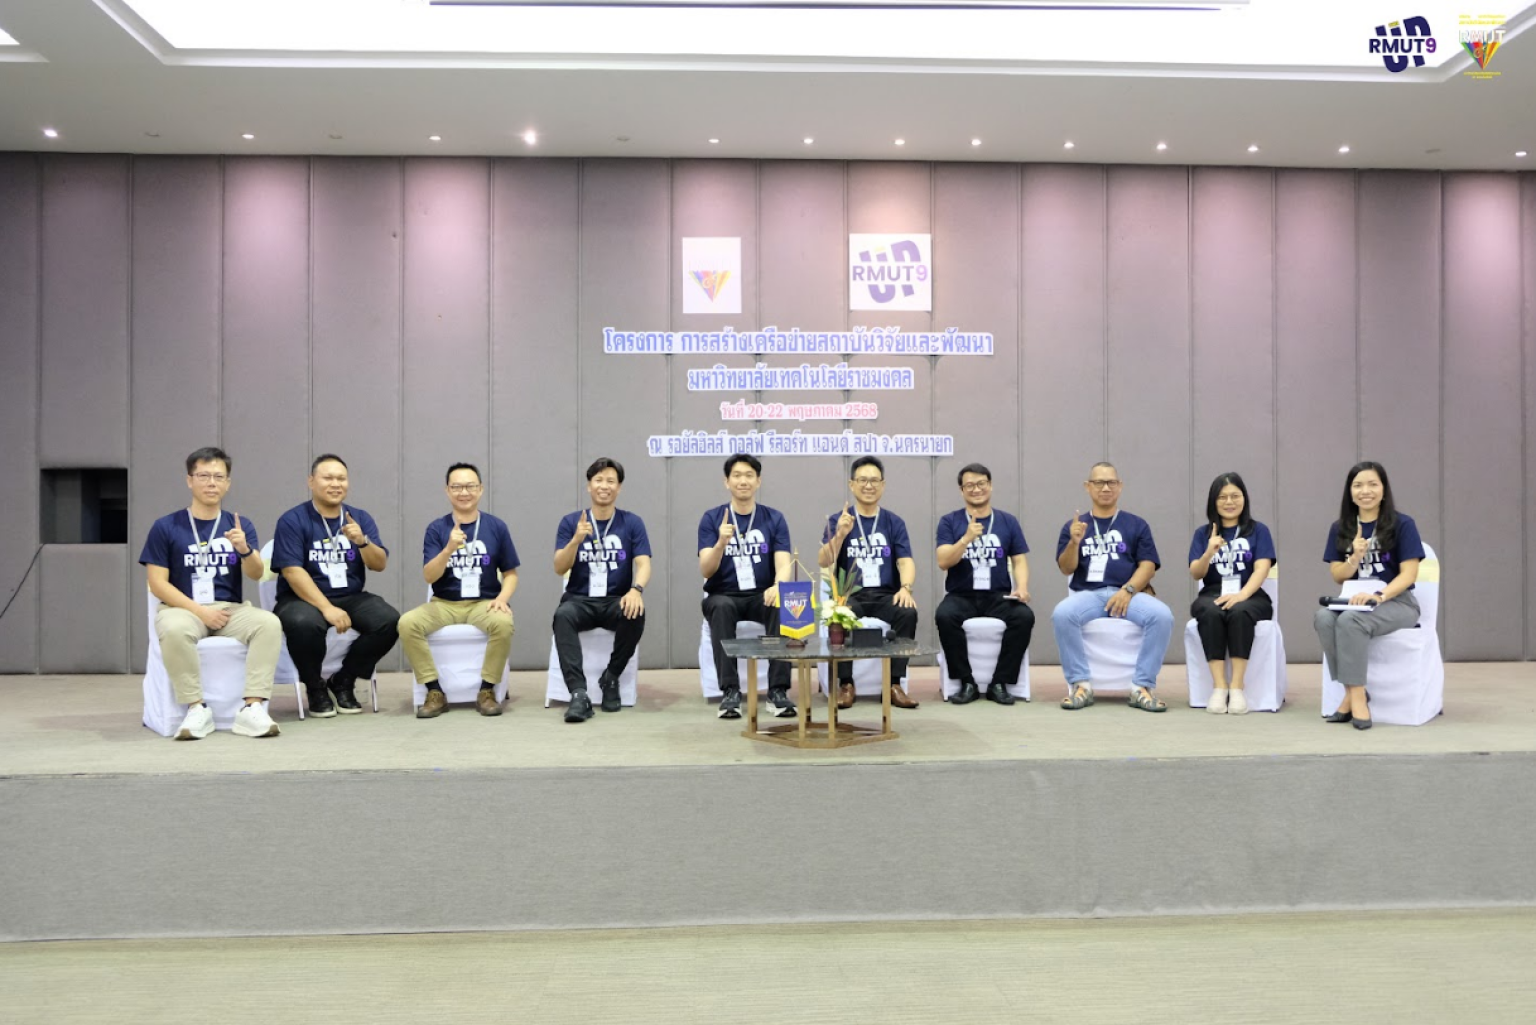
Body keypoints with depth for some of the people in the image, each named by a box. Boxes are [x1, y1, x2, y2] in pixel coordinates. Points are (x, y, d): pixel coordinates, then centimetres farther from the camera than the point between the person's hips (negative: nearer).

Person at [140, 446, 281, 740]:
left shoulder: (240, 525, 8)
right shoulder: (165, 527, 2)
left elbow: (256, 575, -5)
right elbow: (158, 584, -2)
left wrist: (244, 549, -27)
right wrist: (200, 611, -13)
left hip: (231, 609, 2)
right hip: (183, 608, -2)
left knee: (269, 623, -29)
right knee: (175, 630, -37)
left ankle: (253, 707, -29)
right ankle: (197, 708, -24)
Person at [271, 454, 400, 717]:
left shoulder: (360, 518, 7)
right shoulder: (292, 521, -5)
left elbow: (380, 565, 0)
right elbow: (292, 571, -15)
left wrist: (362, 541, -22)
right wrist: (327, 608, -26)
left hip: (351, 597, 4)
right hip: (303, 598, -4)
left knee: (389, 620, -24)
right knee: (303, 623, -37)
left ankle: (343, 681, 1)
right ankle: (315, 687, -6)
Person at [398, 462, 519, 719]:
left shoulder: (496, 526, 3)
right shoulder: (436, 528, 2)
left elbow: (510, 573, 7)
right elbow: (429, 577, -7)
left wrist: (502, 598, -14)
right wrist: (449, 548, -24)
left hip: (484, 603, -1)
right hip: (444, 603, 1)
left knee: (503, 623, -34)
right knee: (407, 623, -26)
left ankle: (487, 690, -14)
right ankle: (435, 692, -12)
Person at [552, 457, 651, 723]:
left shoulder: (632, 523, 4)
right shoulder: (570, 522, 5)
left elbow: (643, 564, -7)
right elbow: (560, 569, -3)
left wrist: (636, 589, -29)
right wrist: (577, 539, -22)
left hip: (616, 600, 0)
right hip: (579, 600, 0)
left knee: (635, 615, -33)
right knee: (562, 615, -33)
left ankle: (611, 678, -9)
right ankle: (579, 693, -37)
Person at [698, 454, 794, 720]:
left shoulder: (774, 519, 3)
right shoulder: (711, 518, 0)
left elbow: (783, 564, -8)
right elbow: (706, 571, -10)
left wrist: (777, 586, -31)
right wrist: (722, 542, -29)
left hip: (762, 595, 1)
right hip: (723, 596, -1)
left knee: (781, 606, -32)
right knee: (721, 607, -35)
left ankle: (778, 690, -28)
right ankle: (730, 690, -32)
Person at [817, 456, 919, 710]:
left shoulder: (894, 522, 11)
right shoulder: (837, 521, 6)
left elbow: (905, 561, 0)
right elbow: (823, 562, -5)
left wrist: (905, 588, -21)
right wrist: (840, 535, -23)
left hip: (886, 595, 1)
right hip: (850, 595, -1)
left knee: (908, 612, -30)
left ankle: (894, 684, -21)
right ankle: (845, 684, -21)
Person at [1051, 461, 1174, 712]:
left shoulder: (1136, 524, 14)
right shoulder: (1074, 525, 13)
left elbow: (1147, 565, 5)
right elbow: (1066, 569, 4)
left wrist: (1128, 590, -14)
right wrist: (1074, 542, -16)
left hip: (1129, 593, 1)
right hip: (1087, 593, 0)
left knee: (1162, 616, -30)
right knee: (1061, 614, -33)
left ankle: (1142, 686, -20)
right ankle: (1080, 684, -21)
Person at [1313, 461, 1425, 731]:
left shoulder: (1402, 524, -3)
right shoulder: (1340, 528, 10)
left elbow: (1408, 574, -10)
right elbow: (1337, 576, 9)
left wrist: (1378, 596, -26)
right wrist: (1355, 558, -12)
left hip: (1396, 601, -4)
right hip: (1355, 601, 4)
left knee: (1349, 621, -35)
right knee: (1323, 618, -30)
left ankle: (1357, 695, -24)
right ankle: (1351, 693, -22)